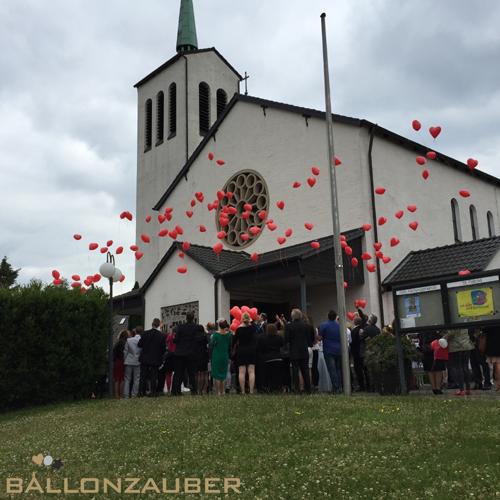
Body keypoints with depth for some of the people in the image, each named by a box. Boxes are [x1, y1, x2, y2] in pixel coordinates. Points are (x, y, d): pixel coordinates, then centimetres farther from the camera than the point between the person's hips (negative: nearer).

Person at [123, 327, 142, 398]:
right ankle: (134, 394, 5)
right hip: (138, 362, -1)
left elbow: (125, 351, 0)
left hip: (129, 362, 1)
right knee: (136, 379, 6)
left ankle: (126, 395, 6)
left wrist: (125, 360, 13)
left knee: (127, 379, 8)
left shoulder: (129, 340, -6)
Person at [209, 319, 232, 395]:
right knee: (223, 374, 13)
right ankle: (222, 391, 16)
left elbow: (211, 346, -10)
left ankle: (218, 392, 3)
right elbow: (230, 347, 6)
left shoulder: (215, 334, -14)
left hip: (216, 356, -3)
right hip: (225, 357, 3)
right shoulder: (228, 335, -4)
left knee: (217, 374, 4)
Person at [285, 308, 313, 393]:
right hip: (305, 352, 3)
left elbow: (286, 339, -10)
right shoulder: (307, 326, 0)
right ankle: (308, 388, 11)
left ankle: (296, 389, 1)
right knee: (305, 370, 10)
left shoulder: (288, 326, -10)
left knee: (295, 371, 2)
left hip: (294, 352, -3)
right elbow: (311, 338, 3)